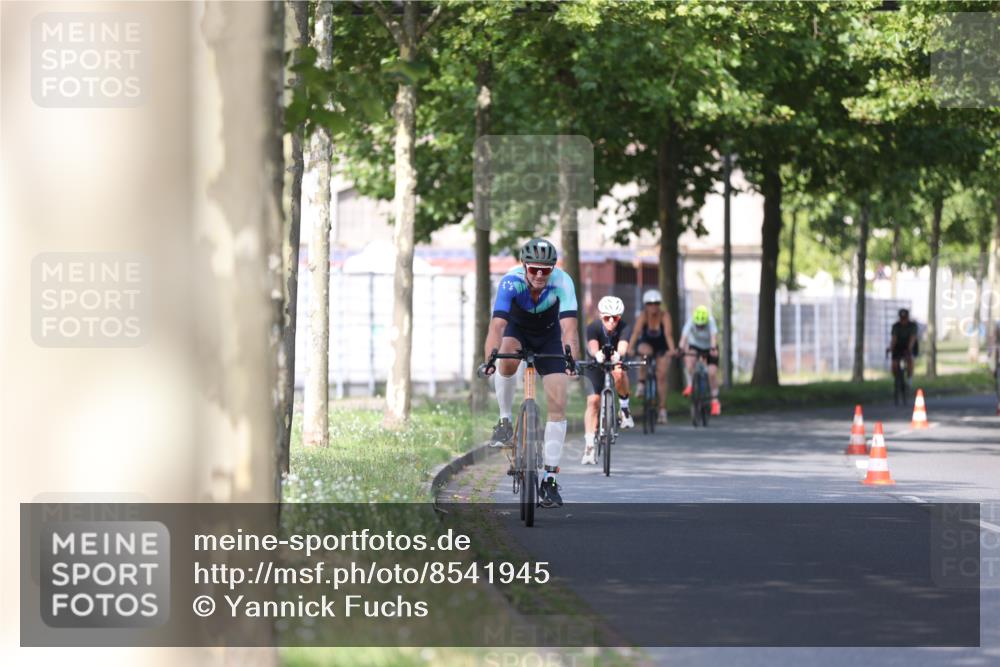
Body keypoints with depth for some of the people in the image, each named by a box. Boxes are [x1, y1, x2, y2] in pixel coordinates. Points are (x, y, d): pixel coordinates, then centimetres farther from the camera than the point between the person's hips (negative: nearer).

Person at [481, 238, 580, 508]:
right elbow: (497, 324, -42)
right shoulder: (511, 282, -33)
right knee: (507, 361, -36)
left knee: (558, 403, -11)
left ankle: (549, 478, -7)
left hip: (549, 336, 1)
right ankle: (505, 420, -11)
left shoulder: (562, 282, -32)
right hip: (517, 330, -1)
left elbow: (569, 326, -42)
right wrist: (490, 358, -59)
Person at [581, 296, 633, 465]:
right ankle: (589, 446, -12)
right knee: (593, 401, -15)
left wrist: (618, 354, -68)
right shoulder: (594, 327, -27)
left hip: (616, 361, 0)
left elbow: (623, 347, -44)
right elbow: (592, 346, -45)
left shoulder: (623, 327, -26)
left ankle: (624, 408, -11)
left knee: (619, 373, -36)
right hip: (596, 364, 0)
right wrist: (597, 354, -70)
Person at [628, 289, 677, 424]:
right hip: (646, 343, 0)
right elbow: (636, 333, -34)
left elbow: (668, 334, -35)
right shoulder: (643, 316, -24)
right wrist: (629, 349, -49)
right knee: (646, 351, -37)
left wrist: (672, 349, -51)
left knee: (662, 375, -9)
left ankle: (663, 410, -3)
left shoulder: (664, 315, -25)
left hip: (661, 346, 0)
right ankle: (641, 382, -17)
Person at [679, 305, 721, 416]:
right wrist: (681, 349, -57)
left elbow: (714, 336, -45)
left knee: (712, 373, -13)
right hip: (695, 345, 1)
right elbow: (684, 336, -40)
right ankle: (690, 385, -13)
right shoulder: (690, 322, -28)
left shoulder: (711, 321, -30)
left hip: (709, 348, -1)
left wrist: (713, 348, -62)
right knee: (689, 360, -31)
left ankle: (715, 401, 1)